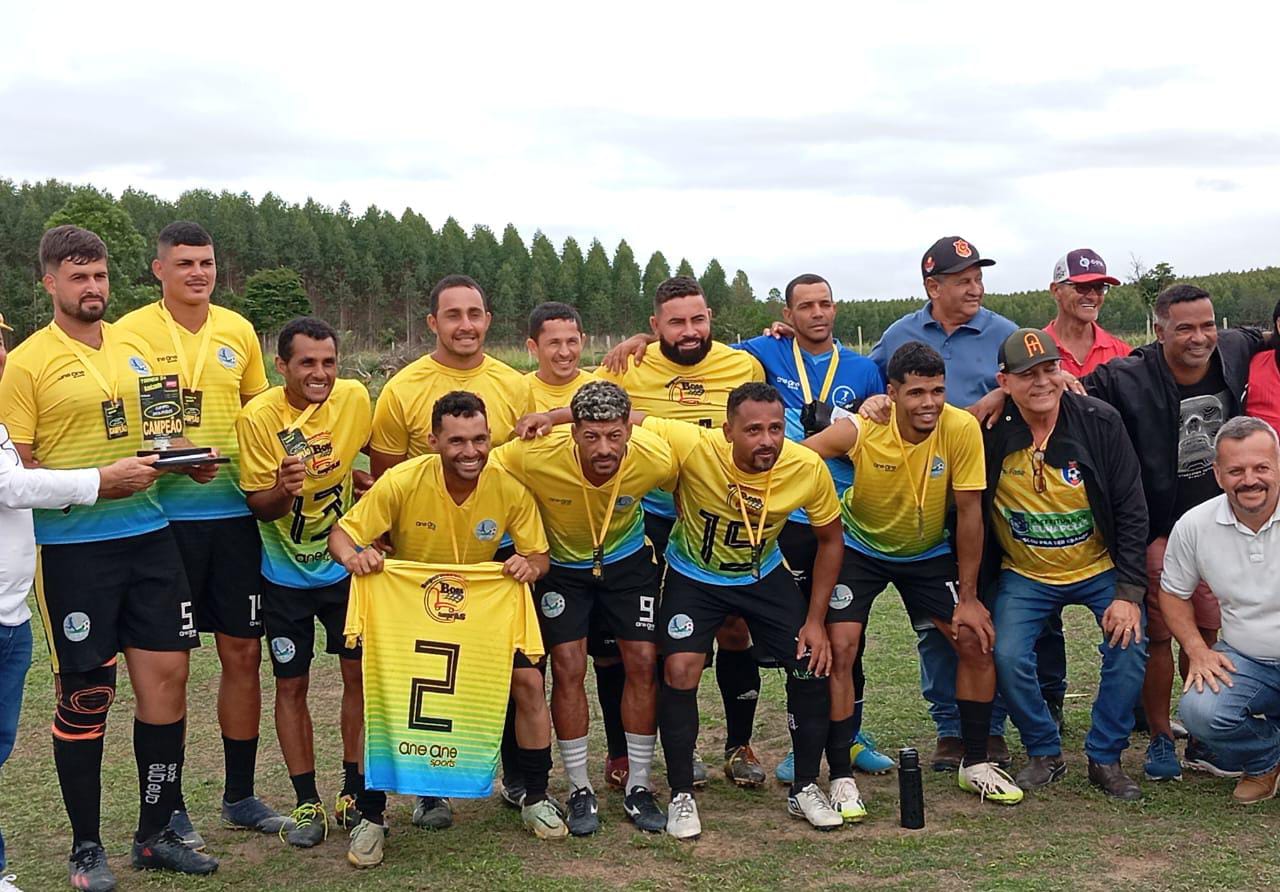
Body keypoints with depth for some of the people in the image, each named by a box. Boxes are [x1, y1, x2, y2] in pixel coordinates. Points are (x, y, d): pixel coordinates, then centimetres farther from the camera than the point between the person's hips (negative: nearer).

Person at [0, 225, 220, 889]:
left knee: (166, 676, 6)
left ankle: (156, 835, 20)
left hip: (148, 533, 5)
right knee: (85, 694, 2)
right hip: (72, 546, -5)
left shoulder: (134, 348, 12)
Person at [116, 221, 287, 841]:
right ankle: (169, 805, 16)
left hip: (234, 511, 4)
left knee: (243, 652, 9)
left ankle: (240, 794, 23)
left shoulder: (238, 331, 9)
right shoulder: (130, 332, -5)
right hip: (162, 515, -4)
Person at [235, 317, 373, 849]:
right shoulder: (258, 417, -16)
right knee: (291, 685, 5)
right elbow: (257, 506, -14)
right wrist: (284, 490, -33)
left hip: (346, 565, 2)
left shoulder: (354, 398, -9)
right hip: (286, 572, -2)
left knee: (359, 674, 3)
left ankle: (353, 791, 18)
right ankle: (307, 802, 17)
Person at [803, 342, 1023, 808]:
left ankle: (976, 763, 13)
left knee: (976, 641, -6)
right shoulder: (859, 432, -28)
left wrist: (967, 597, -13)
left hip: (930, 551, 2)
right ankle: (840, 775, -3)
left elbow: (969, 512, -17)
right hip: (860, 548, -2)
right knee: (839, 649, -15)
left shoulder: (962, 429, -24)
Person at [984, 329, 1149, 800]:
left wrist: (1129, 593, -14)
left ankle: (1105, 757, 4)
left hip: (1101, 570, 0)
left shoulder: (1100, 421, -13)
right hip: (1024, 575, 0)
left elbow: (1131, 511, -8)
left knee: (1130, 648, -18)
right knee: (1008, 656, -19)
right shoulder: (988, 433, -15)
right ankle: (1045, 755, 6)